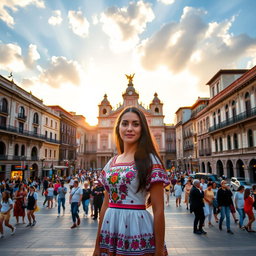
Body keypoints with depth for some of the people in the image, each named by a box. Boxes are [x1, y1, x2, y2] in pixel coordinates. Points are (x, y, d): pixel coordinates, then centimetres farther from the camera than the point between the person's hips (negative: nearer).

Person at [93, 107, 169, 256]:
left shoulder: (150, 160, -9)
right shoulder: (111, 162, 6)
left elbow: (159, 210, -11)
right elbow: (106, 204, 10)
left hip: (137, 229, -5)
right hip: (111, 230, 5)